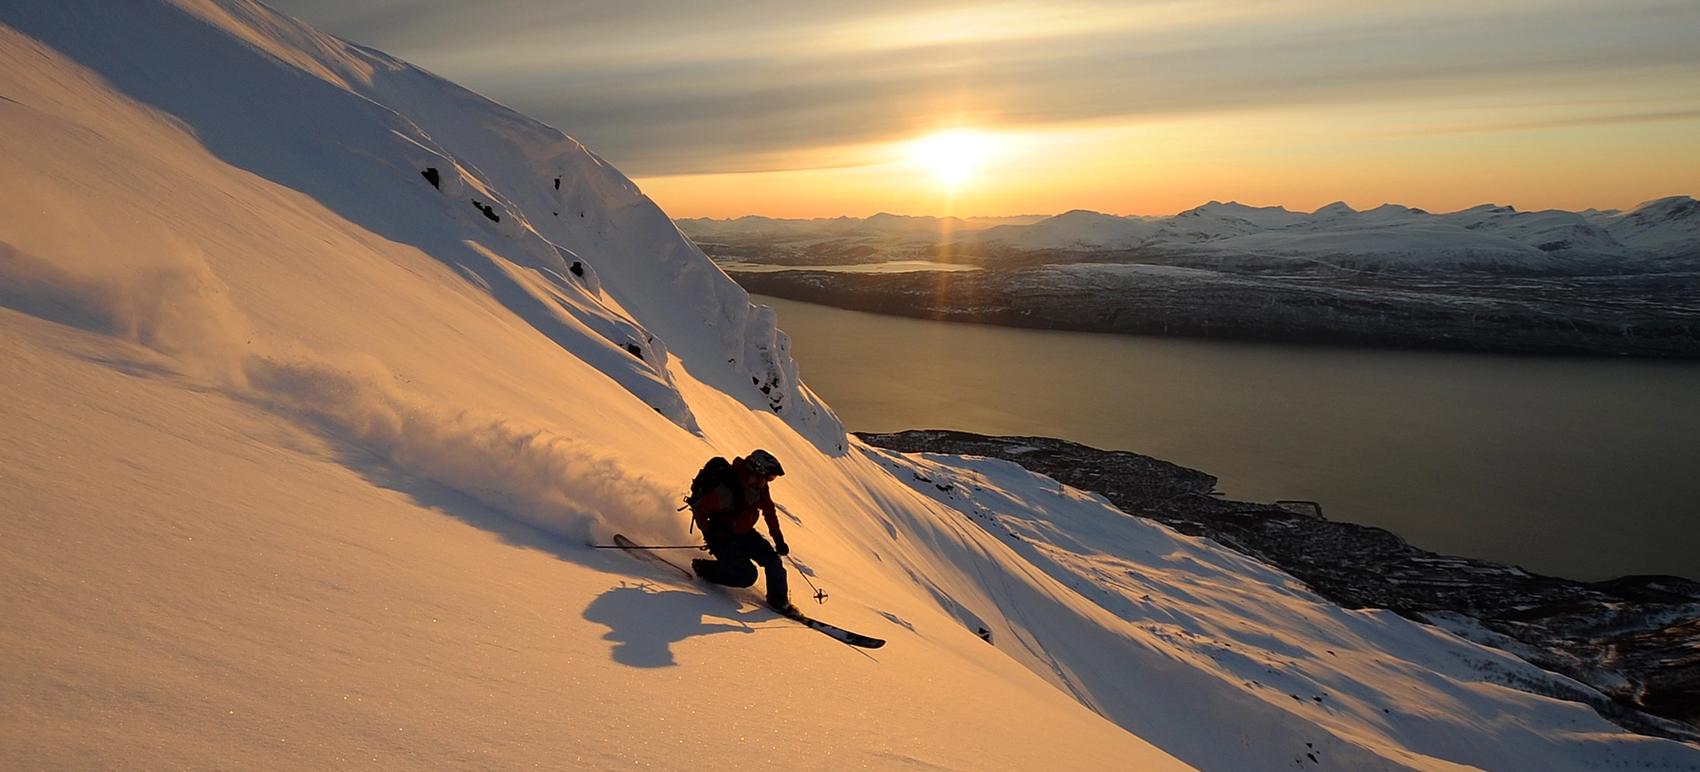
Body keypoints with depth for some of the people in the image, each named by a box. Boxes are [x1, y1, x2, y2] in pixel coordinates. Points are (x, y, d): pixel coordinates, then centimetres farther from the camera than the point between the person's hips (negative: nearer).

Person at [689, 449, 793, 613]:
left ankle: (779, 601, 11)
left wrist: (779, 539, 7)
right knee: (747, 576, -12)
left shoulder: (760, 487, -8)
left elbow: (769, 512, 7)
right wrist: (710, 534, -17)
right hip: (723, 538, -7)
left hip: (745, 533, 7)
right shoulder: (726, 490, -33)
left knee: (774, 559, -5)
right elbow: (698, 509, -24)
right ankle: (703, 568, 6)